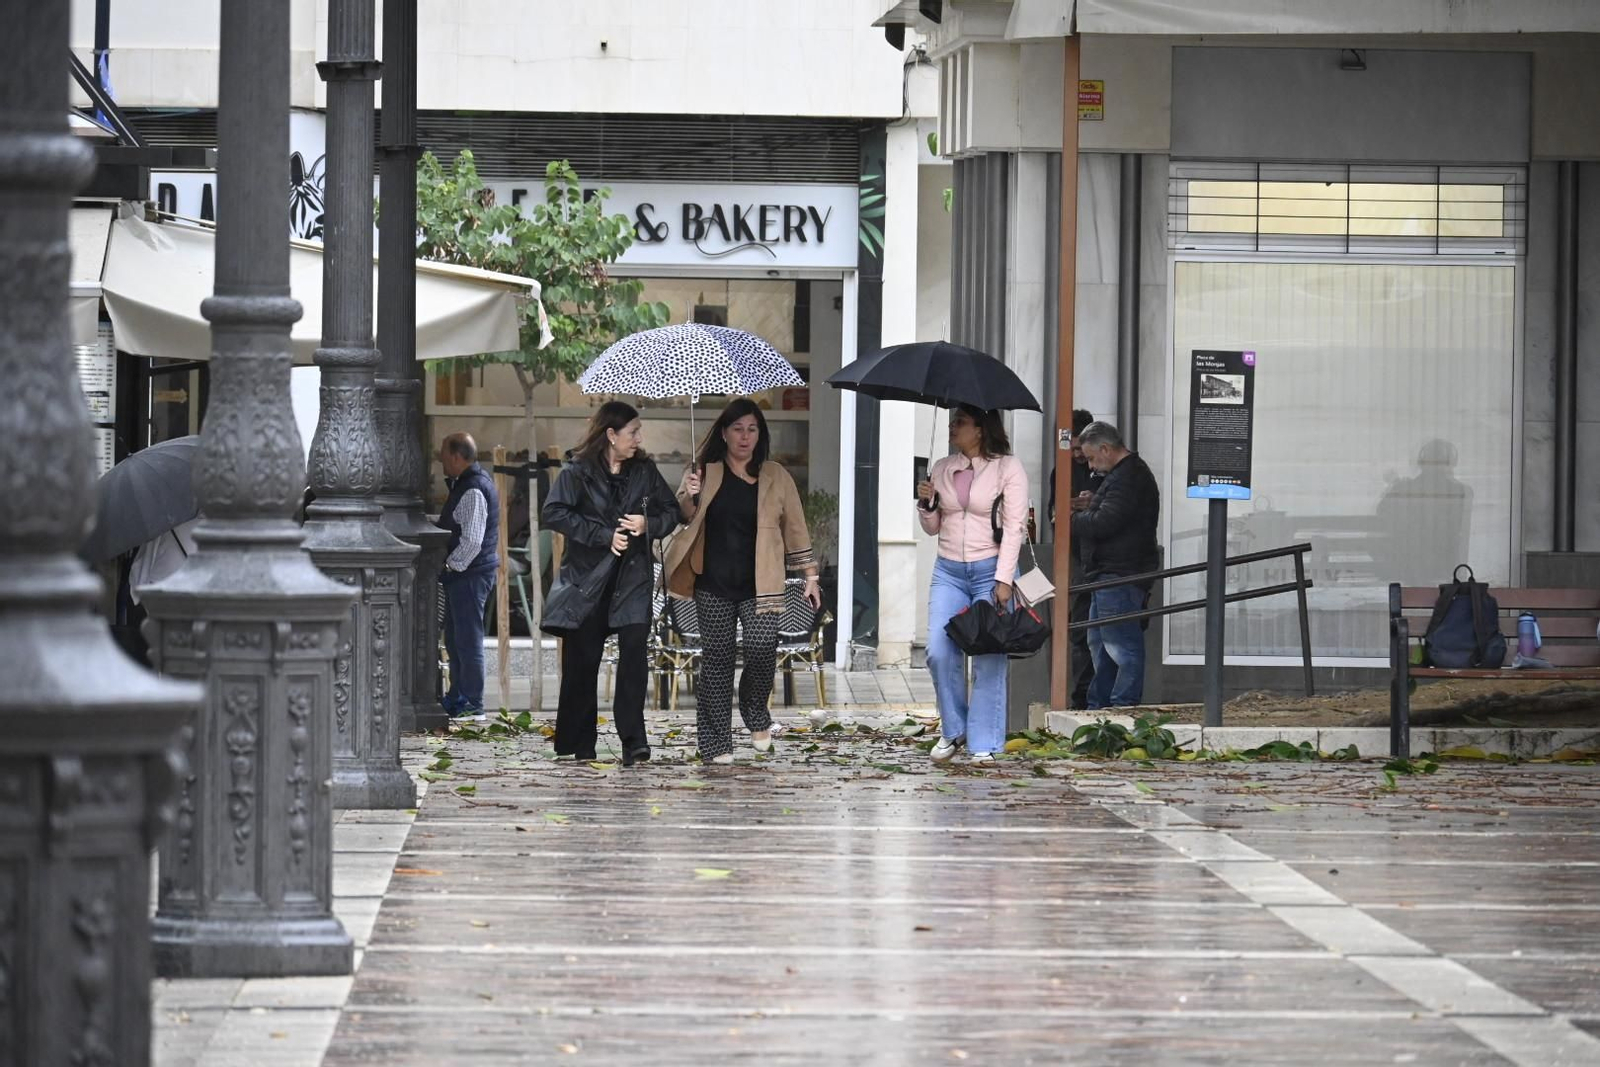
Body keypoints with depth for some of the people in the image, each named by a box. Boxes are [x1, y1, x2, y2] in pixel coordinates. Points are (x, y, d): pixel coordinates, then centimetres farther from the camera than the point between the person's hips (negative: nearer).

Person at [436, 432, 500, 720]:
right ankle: (457, 700, 27)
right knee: (455, 639, 17)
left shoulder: (473, 491, -19)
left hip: (469, 575, -11)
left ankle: (472, 706, -3)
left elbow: (472, 540, -25)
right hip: (463, 576, 11)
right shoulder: (463, 485, 15)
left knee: (468, 640, -6)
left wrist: (450, 565, -15)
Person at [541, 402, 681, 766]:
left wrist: (649, 524, -9)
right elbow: (553, 514, -14)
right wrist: (604, 536, -17)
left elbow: (671, 512, 14)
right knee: (582, 660, 3)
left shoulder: (644, 471, 9)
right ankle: (579, 745, 14)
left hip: (633, 576, 2)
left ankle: (633, 740, -14)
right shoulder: (577, 473, -3)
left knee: (634, 650, -14)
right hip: (587, 577, -2)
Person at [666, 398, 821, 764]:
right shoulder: (705, 473, 7)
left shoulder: (776, 477, 8)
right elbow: (683, 517, 3)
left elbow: (795, 527, 11)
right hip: (714, 583, 0)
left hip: (760, 584, 0)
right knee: (717, 658, 0)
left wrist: (810, 575, 8)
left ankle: (757, 718, 11)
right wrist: (690, 496, -19)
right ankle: (716, 744, 4)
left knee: (762, 648, -16)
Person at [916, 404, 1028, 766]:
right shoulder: (942, 469, 11)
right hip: (949, 571, 4)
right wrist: (926, 503, -4)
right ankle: (953, 730, 12)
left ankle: (984, 744, 0)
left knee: (989, 660, -5)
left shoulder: (1008, 468, -3)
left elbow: (1014, 527, -7)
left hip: (990, 572, -4)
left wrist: (1004, 579, -15)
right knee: (939, 653, -5)